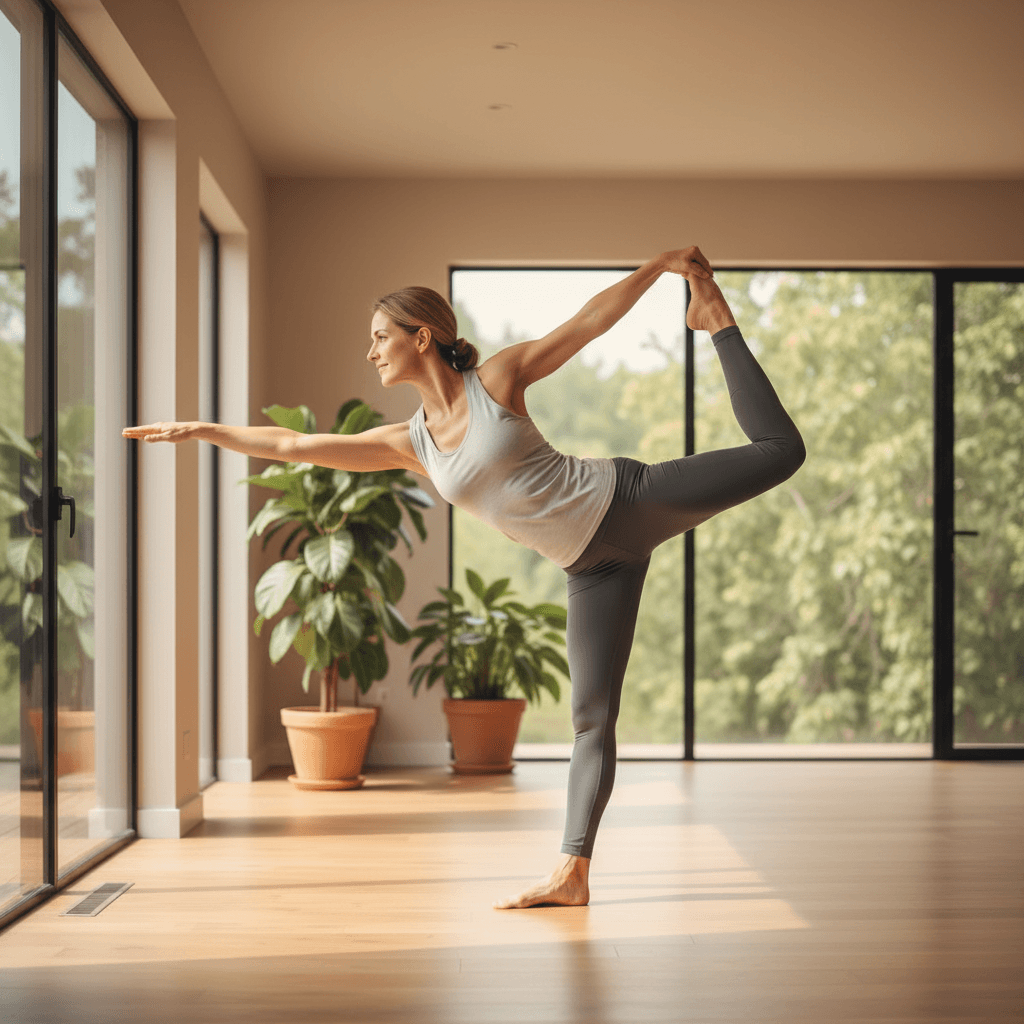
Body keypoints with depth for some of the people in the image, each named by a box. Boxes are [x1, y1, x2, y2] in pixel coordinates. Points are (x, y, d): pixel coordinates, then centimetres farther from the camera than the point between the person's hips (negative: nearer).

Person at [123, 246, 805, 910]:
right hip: (593, 567, 3)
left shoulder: (499, 378, -6)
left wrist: (663, 264, 1)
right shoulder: (408, 443, 5)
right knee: (592, 717, 1)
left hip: (627, 501, -3)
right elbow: (293, 445, 8)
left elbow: (593, 319, 1)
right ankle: (573, 873, 3)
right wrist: (202, 431, 8)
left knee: (778, 450, -4)